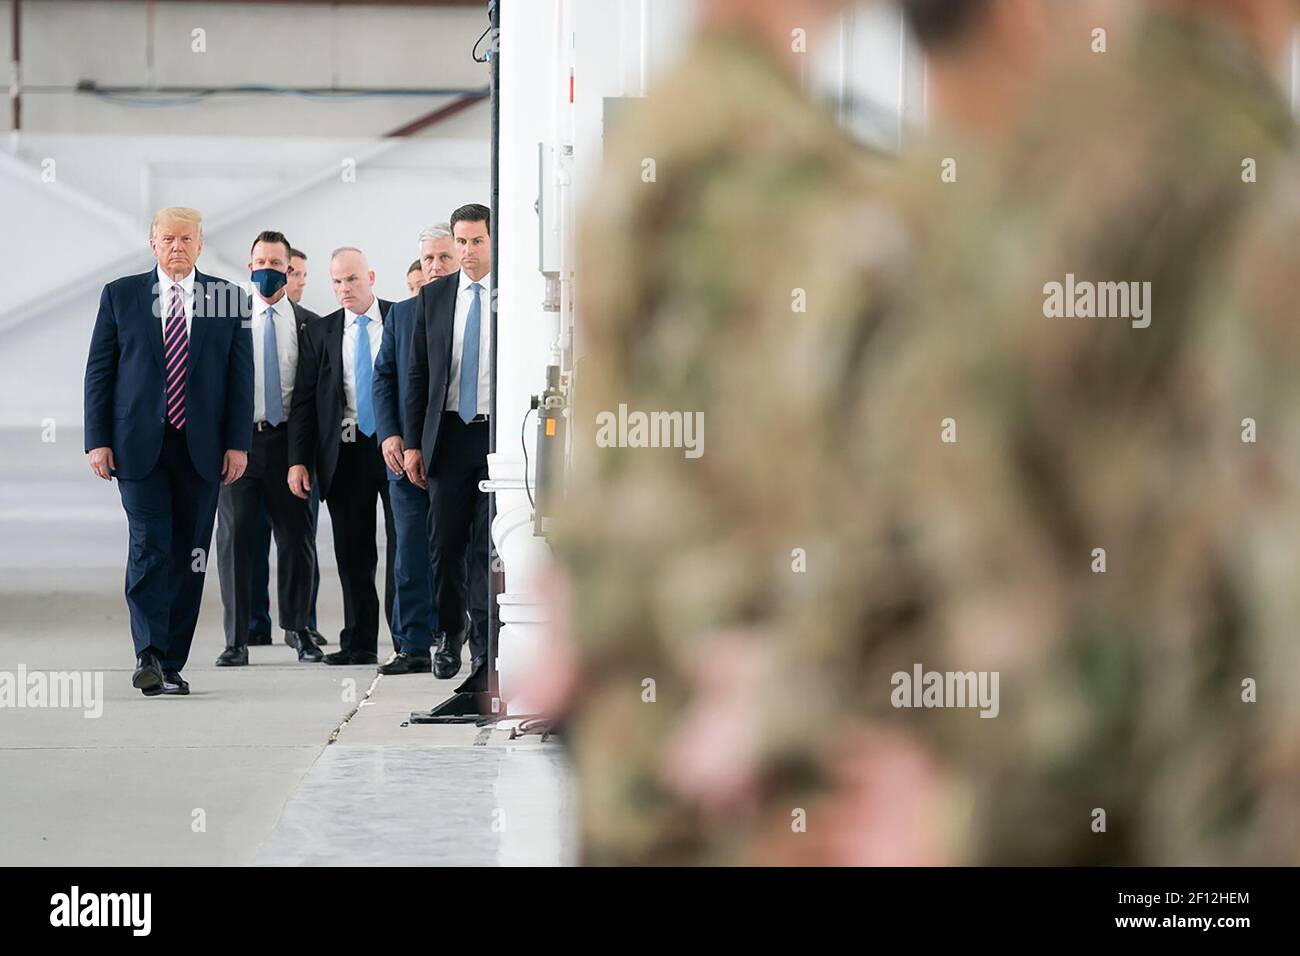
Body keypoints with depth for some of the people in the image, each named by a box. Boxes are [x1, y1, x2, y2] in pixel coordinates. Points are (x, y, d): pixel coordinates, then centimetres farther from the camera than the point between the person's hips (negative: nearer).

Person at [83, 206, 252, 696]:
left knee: (189, 556, 3)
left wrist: (237, 443, -2)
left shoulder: (228, 299, 7)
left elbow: (241, 376, 6)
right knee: (150, 547, -12)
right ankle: (148, 657, -16)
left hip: (201, 448, 2)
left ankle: (171, 665, 9)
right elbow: (98, 371, 5)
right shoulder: (120, 295, 6)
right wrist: (98, 440, -3)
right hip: (139, 445, -2)